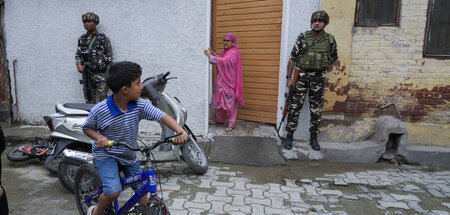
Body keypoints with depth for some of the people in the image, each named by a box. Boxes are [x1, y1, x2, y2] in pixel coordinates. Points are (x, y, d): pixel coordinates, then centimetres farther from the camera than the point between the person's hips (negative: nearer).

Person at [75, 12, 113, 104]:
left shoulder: (103, 38, 1)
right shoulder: (82, 39, 14)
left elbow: (109, 58, -1)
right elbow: (77, 54, 18)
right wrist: (78, 64, -4)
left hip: (100, 74, -4)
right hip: (86, 74, 5)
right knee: (89, 101, 9)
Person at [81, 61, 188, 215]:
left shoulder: (140, 105, -18)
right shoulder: (99, 111, -23)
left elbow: (163, 116, -27)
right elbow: (86, 128, -5)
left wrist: (181, 132, -44)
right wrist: (99, 137, -26)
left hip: (129, 154, 4)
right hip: (106, 153, -4)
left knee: (141, 189, 10)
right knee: (114, 191, -18)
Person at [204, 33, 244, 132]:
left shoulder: (234, 52, -13)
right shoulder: (225, 51, 15)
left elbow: (224, 61, -25)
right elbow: (220, 60, 13)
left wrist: (211, 56, -22)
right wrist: (212, 53, 3)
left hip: (229, 82, -8)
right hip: (221, 80, 8)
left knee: (229, 102, -3)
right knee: (219, 100, 14)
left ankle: (231, 124, 6)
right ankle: (220, 119, 29)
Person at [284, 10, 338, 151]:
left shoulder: (330, 40, 3)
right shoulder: (303, 37, -4)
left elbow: (334, 57, 23)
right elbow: (292, 58, -3)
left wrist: (329, 66, 11)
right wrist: (288, 78, -6)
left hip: (318, 78, 2)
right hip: (301, 76, -2)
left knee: (316, 110, 7)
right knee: (295, 107, -2)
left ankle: (313, 138, 20)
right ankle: (289, 136, 10)